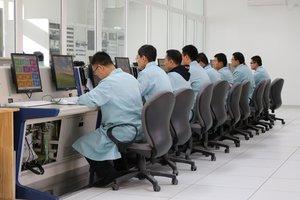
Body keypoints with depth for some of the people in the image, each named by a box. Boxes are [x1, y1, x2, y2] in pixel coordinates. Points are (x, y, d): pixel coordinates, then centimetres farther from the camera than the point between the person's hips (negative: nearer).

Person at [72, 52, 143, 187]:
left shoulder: (109, 82, -19)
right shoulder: (130, 78, 8)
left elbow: (89, 100, -21)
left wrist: (78, 99, 2)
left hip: (123, 133, -9)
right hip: (138, 130, 9)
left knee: (83, 144, 6)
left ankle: (108, 173, 3)